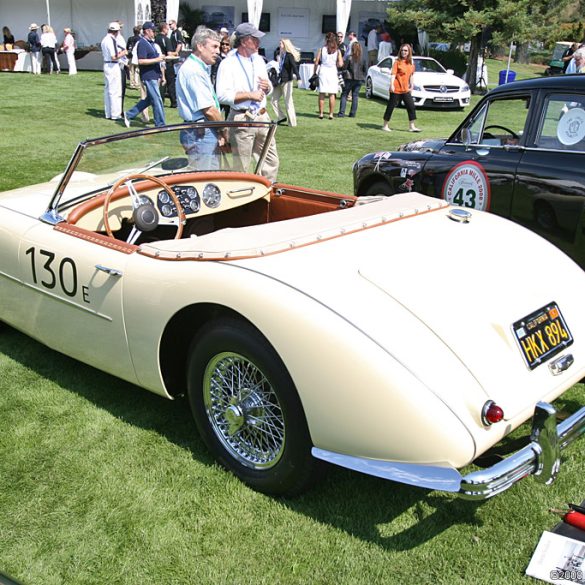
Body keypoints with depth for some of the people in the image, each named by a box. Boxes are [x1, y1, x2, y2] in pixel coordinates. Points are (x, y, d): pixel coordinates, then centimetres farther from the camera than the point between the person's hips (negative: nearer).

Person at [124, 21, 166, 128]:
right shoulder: (142, 43, -13)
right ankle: (160, 124, 3)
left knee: (149, 99, 15)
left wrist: (159, 75, 22)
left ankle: (129, 115, 22)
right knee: (157, 100, -5)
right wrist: (156, 59, -20)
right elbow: (141, 61, -22)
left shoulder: (151, 43, 16)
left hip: (153, 76, 10)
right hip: (148, 76, -10)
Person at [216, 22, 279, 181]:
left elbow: (268, 89, 23)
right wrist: (250, 95, -20)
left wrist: (267, 87, -1)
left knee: (271, 161, 10)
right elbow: (223, 95, -20)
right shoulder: (228, 64, -9)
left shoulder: (259, 60, 13)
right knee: (241, 168, 2)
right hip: (241, 119, -7)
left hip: (262, 117, 7)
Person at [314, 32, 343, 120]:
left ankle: (321, 113, 5)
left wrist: (314, 73, 7)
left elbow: (316, 62, -3)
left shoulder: (322, 49, -1)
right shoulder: (337, 51, 0)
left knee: (322, 94, 5)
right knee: (332, 94, 5)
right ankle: (331, 114, 6)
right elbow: (340, 64, -7)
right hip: (333, 72, 0)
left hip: (323, 72, 0)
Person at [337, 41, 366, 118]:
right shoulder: (362, 58, 1)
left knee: (344, 95, 4)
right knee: (355, 96, 9)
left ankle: (341, 112, -4)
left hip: (350, 79, -3)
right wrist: (363, 78, 16)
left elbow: (344, 67, -9)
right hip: (359, 79, 3)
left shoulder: (349, 57, -10)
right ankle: (353, 113, 8)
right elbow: (364, 69, 6)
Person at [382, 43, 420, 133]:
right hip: (396, 89, -6)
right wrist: (392, 85, -25)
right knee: (391, 106, 1)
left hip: (405, 89, 6)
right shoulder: (397, 62, -7)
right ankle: (385, 126, 11)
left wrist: (411, 86, 16)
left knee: (411, 106, 2)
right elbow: (393, 74, -14)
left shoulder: (411, 63, 9)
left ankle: (411, 126, 8)